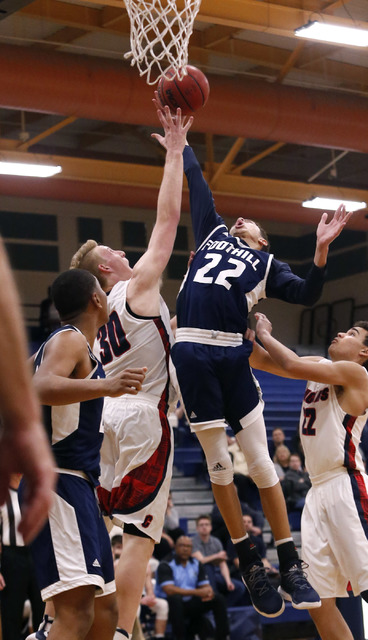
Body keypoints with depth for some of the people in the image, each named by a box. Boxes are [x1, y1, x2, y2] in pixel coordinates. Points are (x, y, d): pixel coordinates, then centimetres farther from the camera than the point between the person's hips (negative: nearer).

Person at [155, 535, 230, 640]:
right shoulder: (165, 565, -11)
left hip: (190, 605, 6)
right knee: (175, 598, -38)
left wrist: (209, 592, -21)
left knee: (218, 599, -8)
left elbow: (205, 586, 7)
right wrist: (197, 592, -24)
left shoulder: (196, 564, 10)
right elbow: (169, 590, -24)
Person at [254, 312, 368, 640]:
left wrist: (266, 334, -2)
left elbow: (293, 366, -18)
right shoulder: (321, 365, 17)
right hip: (319, 490, 8)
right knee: (318, 601, 2)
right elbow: (263, 360, 18)